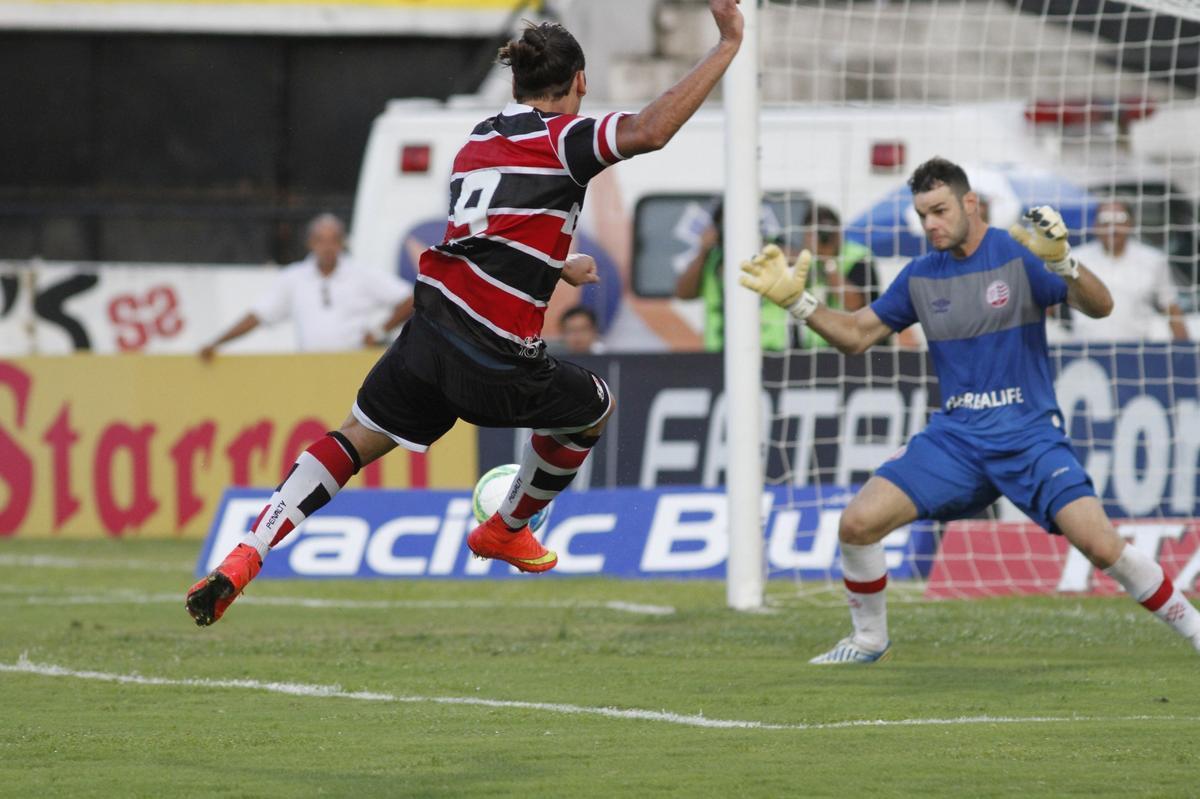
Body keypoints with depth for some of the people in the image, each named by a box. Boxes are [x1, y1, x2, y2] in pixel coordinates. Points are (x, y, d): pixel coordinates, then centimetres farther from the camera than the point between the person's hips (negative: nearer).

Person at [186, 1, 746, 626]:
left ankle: (241, 560, -3)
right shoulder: (560, 138, -5)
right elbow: (649, 130, -22)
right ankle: (505, 531, 41)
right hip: (494, 362, -6)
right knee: (595, 409, 23)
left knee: (353, 440, 14)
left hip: (427, 333, 6)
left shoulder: (480, 138, 17)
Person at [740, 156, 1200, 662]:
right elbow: (855, 335, 14)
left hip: (1029, 435, -4)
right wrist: (796, 301, -1)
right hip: (955, 436, 4)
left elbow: (1100, 307, -17)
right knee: (858, 523, -10)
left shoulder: (1019, 254, -8)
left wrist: (1062, 262, -36)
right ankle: (869, 640, 12)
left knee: (1101, 546, -20)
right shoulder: (919, 277, 7)